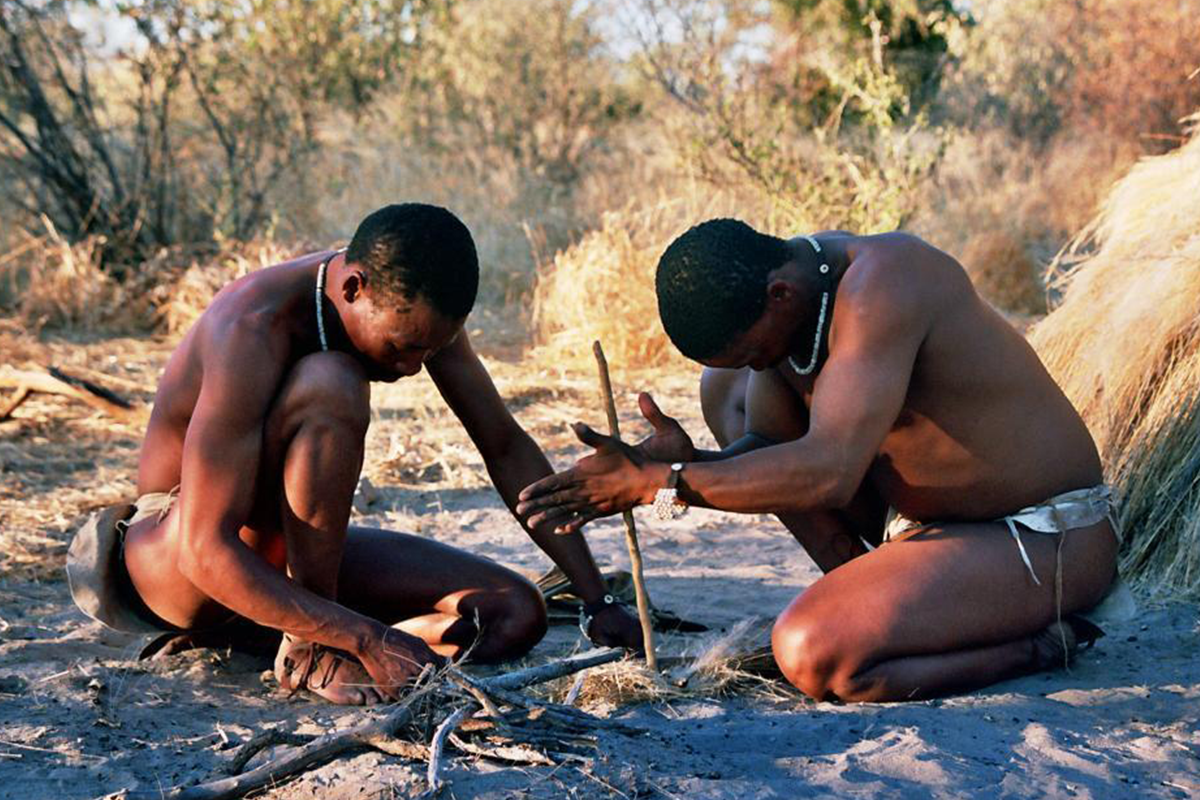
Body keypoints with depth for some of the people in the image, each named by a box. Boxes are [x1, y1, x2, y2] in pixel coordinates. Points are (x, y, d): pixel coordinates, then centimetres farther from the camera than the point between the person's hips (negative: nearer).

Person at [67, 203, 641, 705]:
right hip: (171, 565, -7)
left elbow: (507, 447, 0)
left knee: (517, 614, -9)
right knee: (328, 384, -34)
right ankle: (311, 651, -23)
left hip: (291, 553, 7)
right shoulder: (254, 331, -32)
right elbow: (207, 553, -36)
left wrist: (597, 602, -4)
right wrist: (373, 639, -41)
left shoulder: (410, 304, -10)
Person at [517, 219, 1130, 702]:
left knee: (811, 653, -30)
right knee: (721, 385, 9)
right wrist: (686, 464, -21)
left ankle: (1039, 642, -7)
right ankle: (871, 592, 4)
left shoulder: (877, 283, -29)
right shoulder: (783, 291, -2)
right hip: (920, 517, 10)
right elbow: (766, 450, 1)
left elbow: (827, 473, -36)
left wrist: (662, 484, -33)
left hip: (1041, 542, -10)